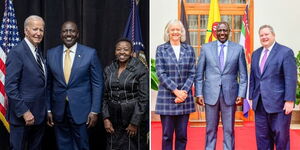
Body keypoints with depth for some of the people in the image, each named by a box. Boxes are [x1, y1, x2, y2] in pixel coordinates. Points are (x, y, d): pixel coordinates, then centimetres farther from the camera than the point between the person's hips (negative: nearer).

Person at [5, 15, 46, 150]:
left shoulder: (38, 52, 12)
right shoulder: (17, 52, -13)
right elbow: (10, 87, -18)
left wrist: (45, 111, 12)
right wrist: (24, 112, -19)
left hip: (39, 115, 8)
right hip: (22, 116, -8)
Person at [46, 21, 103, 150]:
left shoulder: (90, 53, -4)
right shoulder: (51, 54, 4)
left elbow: (97, 83, -3)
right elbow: (48, 84, 8)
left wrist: (94, 111, -7)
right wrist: (48, 109, 6)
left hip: (81, 109, -2)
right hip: (58, 110, 3)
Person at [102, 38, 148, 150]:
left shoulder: (140, 70, -6)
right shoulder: (108, 70, 8)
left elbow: (143, 99, -8)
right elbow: (104, 96, 9)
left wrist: (135, 123, -11)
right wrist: (106, 118, 0)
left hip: (133, 117, -4)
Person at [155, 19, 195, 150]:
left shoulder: (189, 50, 9)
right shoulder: (161, 49, 3)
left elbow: (192, 73, 5)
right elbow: (160, 73, -4)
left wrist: (184, 91, -9)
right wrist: (175, 90, -11)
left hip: (185, 97, 2)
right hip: (166, 98, -2)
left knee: (182, 135, 6)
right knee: (167, 135, 2)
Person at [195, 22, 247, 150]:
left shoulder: (238, 49, 4)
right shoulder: (206, 48, 5)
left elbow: (243, 75, 5)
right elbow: (199, 73, 5)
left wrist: (241, 94, -2)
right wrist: (199, 93, -1)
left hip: (230, 94, 0)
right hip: (211, 94, 0)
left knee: (229, 129, 6)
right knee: (211, 129, 7)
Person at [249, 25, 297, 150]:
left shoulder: (285, 52, -5)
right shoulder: (256, 54, 13)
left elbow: (291, 78, -11)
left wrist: (289, 100, -16)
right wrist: (252, 96, 10)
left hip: (278, 103, -5)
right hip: (260, 103, 6)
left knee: (281, 136, 3)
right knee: (262, 137, 10)